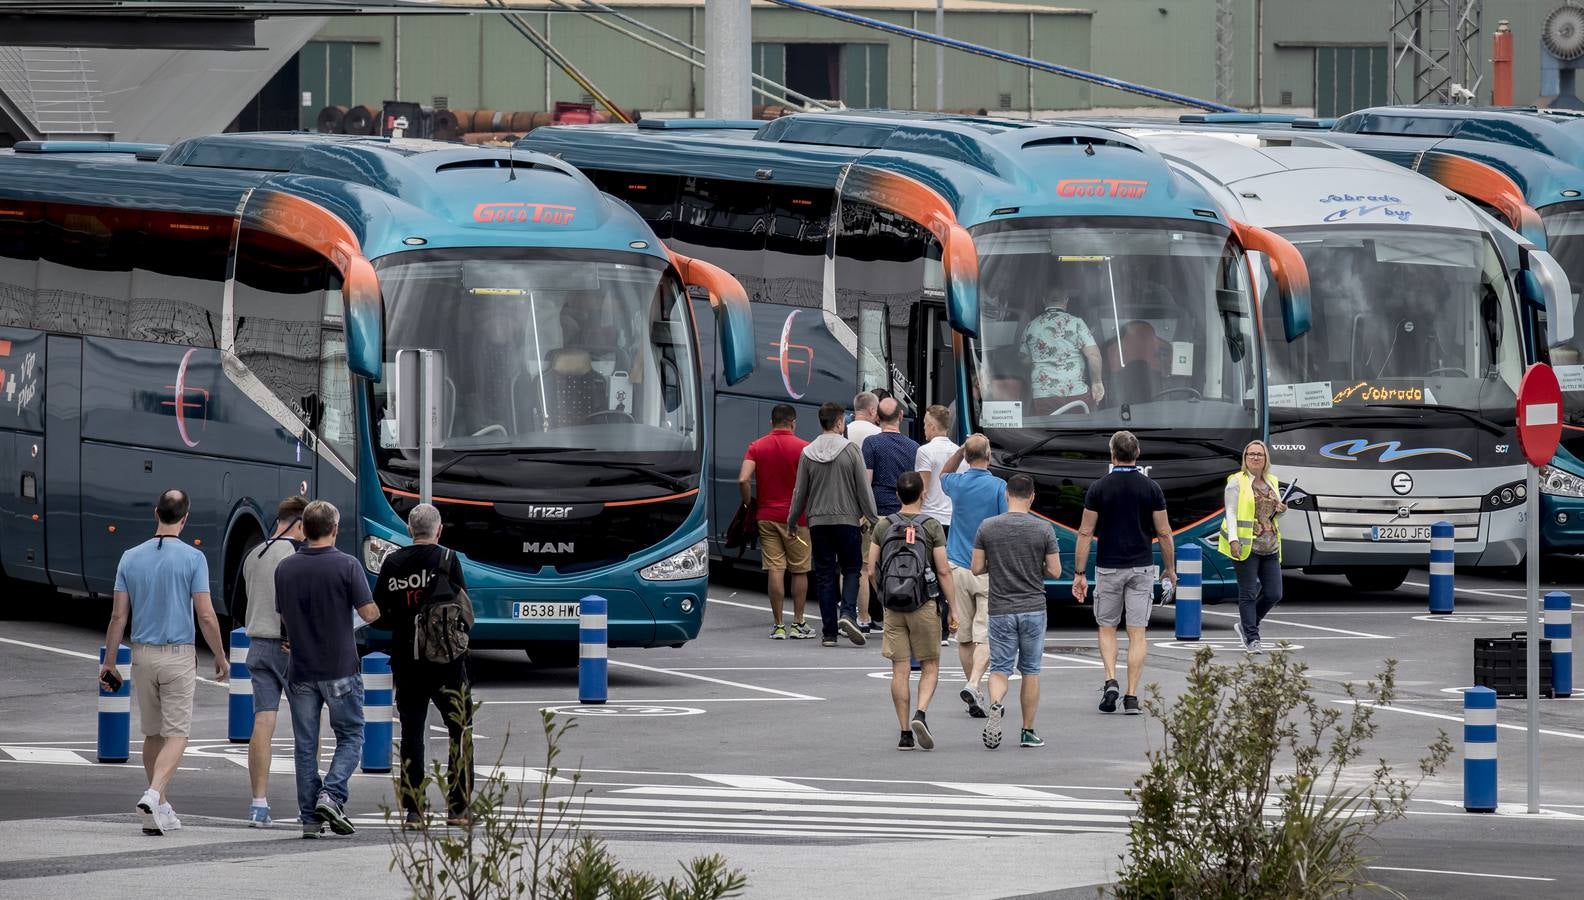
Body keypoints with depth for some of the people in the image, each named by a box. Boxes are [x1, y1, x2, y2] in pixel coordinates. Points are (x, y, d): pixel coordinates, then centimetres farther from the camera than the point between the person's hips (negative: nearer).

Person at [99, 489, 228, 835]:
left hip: (142, 654, 4)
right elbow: (206, 616, -10)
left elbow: (118, 616, 1)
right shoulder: (193, 558, -9)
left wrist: (109, 661, 9)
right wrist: (220, 658, 2)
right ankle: (154, 794, -25)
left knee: (153, 733, 14)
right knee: (176, 734, -3)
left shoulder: (130, 558, 1)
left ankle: (160, 810, 18)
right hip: (179, 654, -4)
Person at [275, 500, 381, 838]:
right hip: (340, 669, -3)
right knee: (350, 736, 10)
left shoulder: (285, 568, 2)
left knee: (305, 744, 8)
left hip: (300, 669, 3)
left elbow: (284, 617, 11)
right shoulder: (347, 566, -11)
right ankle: (330, 795, -10)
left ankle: (310, 817, 7)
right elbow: (370, 613, -9)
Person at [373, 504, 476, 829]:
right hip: (446, 660, -3)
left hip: (406, 663, 3)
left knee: (411, 734, 7)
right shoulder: (447, 561, -7)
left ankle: (412, 811, 3)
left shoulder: (392, 564, 2)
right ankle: (458, 806, 3)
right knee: (460, 732, 8)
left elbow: (378, 617, 4)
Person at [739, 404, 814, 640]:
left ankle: (778, 626, -1)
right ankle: (798, 624, 9)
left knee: (775, 570, 1)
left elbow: (743, 480, -10)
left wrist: (749, 504, 4)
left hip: (767, 515, 2)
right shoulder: (803, 448, -6)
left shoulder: (757, 447, 1)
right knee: (799, 571, 8)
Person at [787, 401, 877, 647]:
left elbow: (800, 492, 8)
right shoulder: (850, 450, -5)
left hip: (818, 522, 2)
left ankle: (829, 632, 4)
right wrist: (872, 517, 5)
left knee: (824, 574, 6)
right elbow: (863, 488, -4)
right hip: (847, 520, -2)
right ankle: (847, 612, -16)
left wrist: (792, 521, 19)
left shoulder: (808, 454, 3)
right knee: (851, 568, 8)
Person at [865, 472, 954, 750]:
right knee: (930, 667, 7)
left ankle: (905, 733, 3)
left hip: (893, 606, 2)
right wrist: (952, 608, -2)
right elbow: (943, 572, -8)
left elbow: (870, 570, 4)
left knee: (900, 670, 4)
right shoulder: (932, 526, -5)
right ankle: (920, 714, -16)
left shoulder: (884, 526, 3)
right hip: (925, 604, -2)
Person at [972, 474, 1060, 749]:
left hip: (1000, 610, 0)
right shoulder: (1043, 529, -6)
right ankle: (1028, 732, 15)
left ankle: (995, 704, -26)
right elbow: (1055, 571, -3)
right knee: (1030, 670, 12)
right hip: (1033, 610, 0)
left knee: (1000, 667, 5)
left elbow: (977, 568, -1)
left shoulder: (988, 527, -3)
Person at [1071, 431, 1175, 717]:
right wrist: (1170, 568, 12)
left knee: (1107, 628, 15)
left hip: (1108, 567, 0)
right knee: (1137, 633, 3)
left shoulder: (1098, 488, -5)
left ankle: (1110, 680, -6)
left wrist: (1079, 573, 0)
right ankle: (1132, 697, -2)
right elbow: (1164, 533, 0)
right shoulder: (1151, 489, -2)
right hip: (1142, 567, 0)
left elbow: (1085, 533, -5)